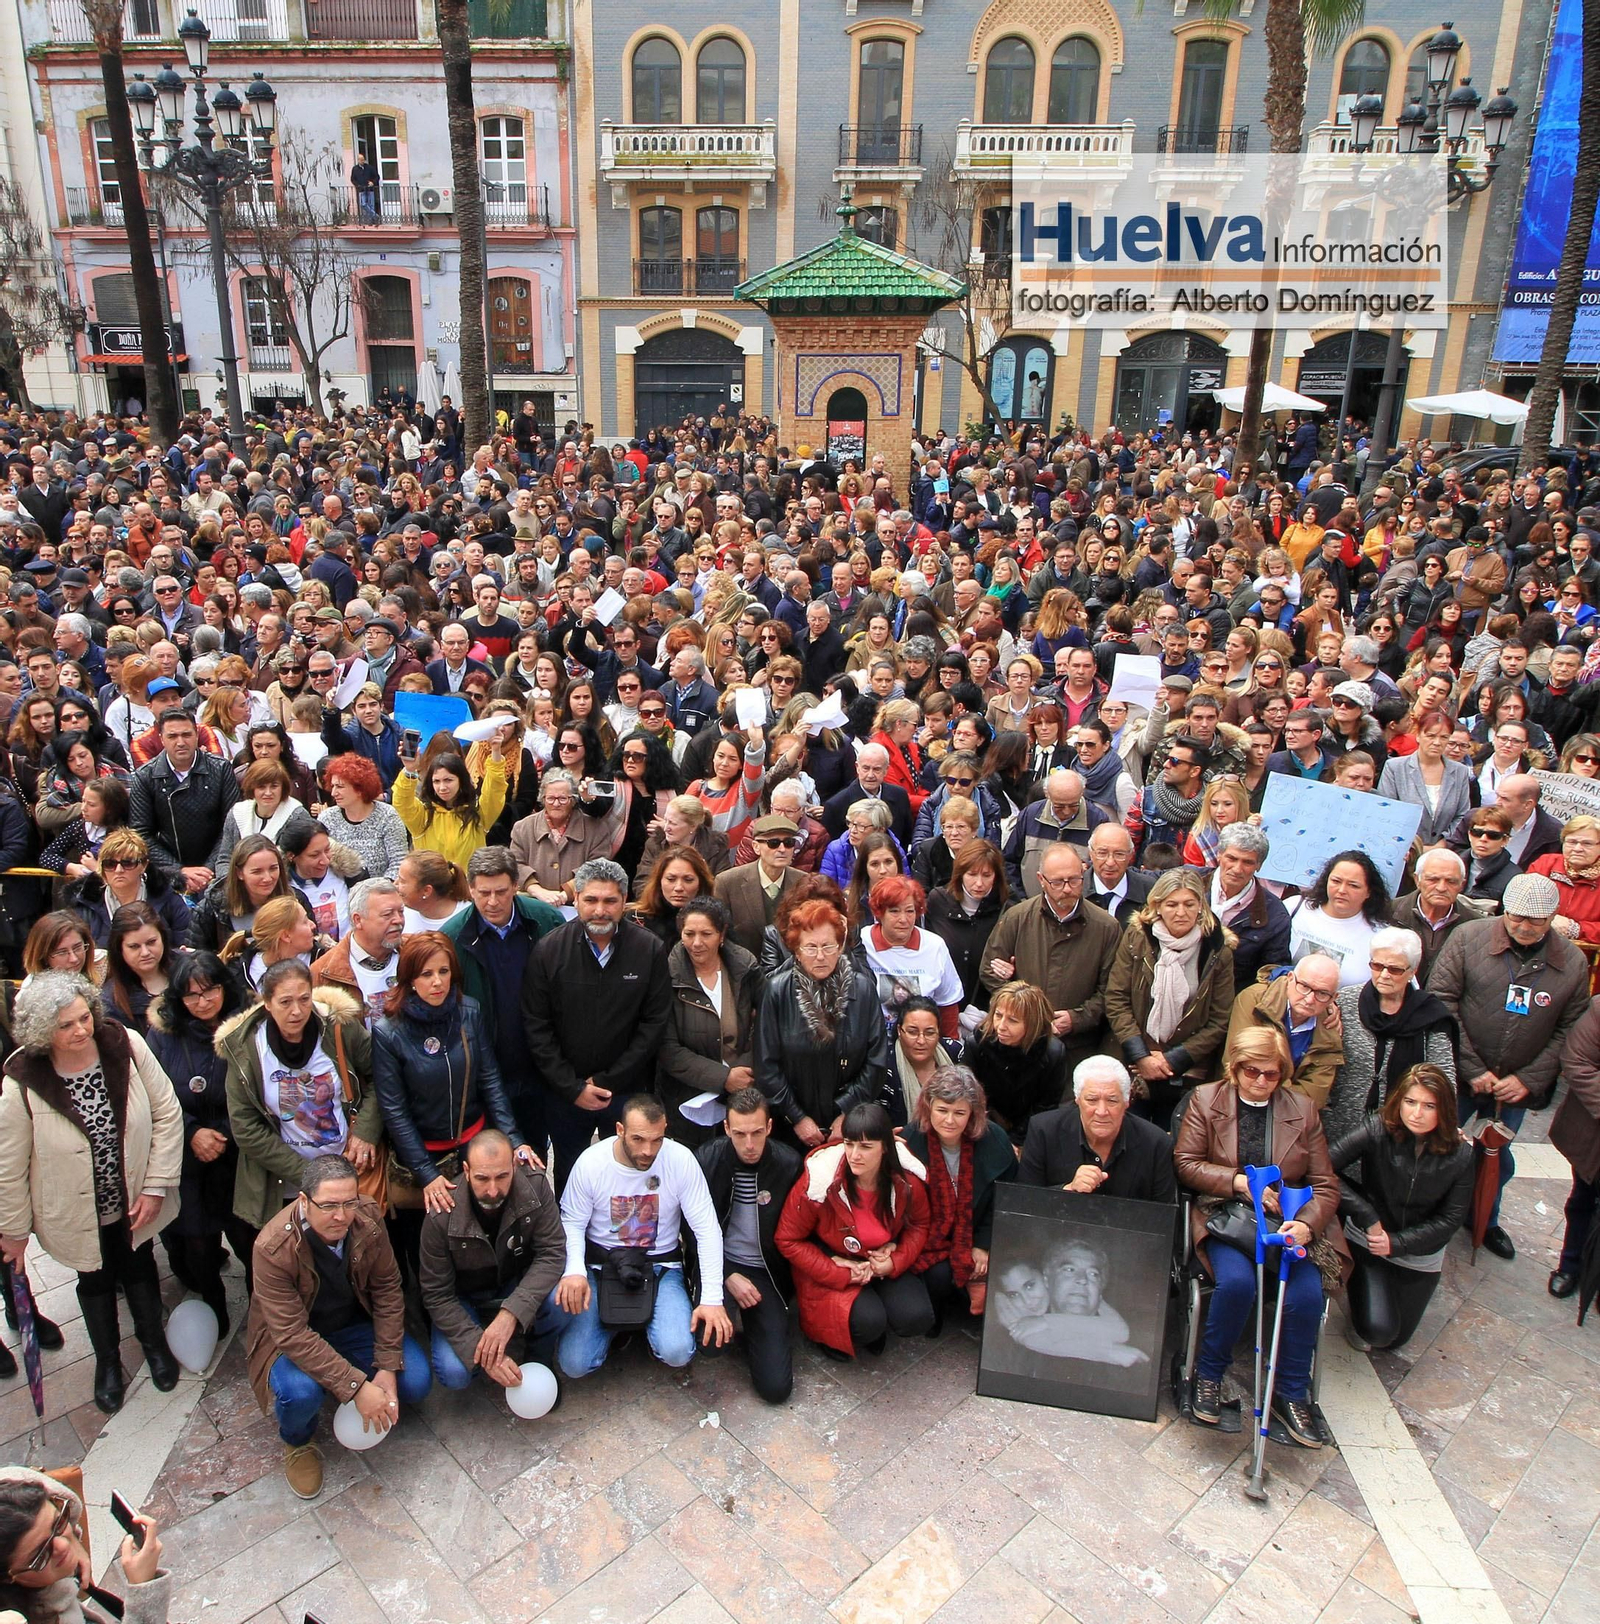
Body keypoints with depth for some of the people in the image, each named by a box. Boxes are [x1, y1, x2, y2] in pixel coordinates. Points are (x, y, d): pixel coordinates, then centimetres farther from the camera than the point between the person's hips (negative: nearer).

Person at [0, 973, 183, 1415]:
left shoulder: (126, 1045, -23)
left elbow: (166, 1113, -13)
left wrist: (156, 1187, -13)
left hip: (136, 1202, 1)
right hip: (79, 1214, -1)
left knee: (140, 1267, 25)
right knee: (96, 1280, 23)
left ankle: (153, 1340, 53)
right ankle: (107, 1360, 51)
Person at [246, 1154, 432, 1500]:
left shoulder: (369, 1219, -20)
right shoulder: (273, 1247, -31)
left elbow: (387, 1289, -9)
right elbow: (293, 1335, -30)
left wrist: (387, 1368, -16)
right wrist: (355, 1387, -34)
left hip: (356, 1323, 3)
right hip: (293, 1340, -3)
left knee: (415, 1383, -16)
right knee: (300, 1392, -34)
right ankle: (297, 1443, 2)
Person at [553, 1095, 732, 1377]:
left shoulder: (681, 1160, -16)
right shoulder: (590, 1162, -14)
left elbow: (707, 1229, -13)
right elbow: (572, 1223, -4)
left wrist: (712, 1298, -19)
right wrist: (574, 1269, -25)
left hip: (661, 1265, 0)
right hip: (601, 1266, 1)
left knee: (678, 1352, -23)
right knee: (574, 1364, -13)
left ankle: (646, 1324, 13)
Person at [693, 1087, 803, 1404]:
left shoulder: (789, 1164, -12)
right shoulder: (706, 1159, -11)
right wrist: (727, 1276, -14)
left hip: (768, 1272, 0)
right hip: (719, 1264, 0)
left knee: (776, 1386, -8)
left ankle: (752, 1324, 20)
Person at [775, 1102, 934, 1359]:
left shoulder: (907, 1180, -17)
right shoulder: (820, 1180, -26)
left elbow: (919, 1224, 4)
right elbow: (788, 1241, -15)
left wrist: (896, 1261, -15)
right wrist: (841, 1274, -21)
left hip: (883, 1262, 4)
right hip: (830, 1265, -3)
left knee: (917, 1319, -18)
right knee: (868, 1321, -27)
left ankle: (874, 1329, 15)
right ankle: (834, 1335, 8)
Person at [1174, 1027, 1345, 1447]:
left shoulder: (1302, 1110, 9)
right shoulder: (1206, 1100, 5)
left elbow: (1325, 1184, 6)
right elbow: (1184, 1163, 0)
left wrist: (1306, 1224, -15)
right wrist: (1239, 1182, -14)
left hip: (1289, 1221, 2)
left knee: (1306, 1294, -24)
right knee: (1237, 1281, -30)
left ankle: (1291, 1395, 0)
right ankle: (1209, 1373, -3)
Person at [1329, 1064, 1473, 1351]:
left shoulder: (1459, 1155, -15)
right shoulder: (1377, 1129, -24)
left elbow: (1450, 1219, -8)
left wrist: (1397, 1243, -18)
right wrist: (1368, 1217, -29)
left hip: (1420, 1255, 3)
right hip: (1368, 1240, -3)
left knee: (1397, 1338, 11)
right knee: (1378, 1330, -16)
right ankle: (1357, 1287, 16)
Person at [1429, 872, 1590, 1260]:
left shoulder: (1574, 962, -4)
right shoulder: (1469, 937, -13)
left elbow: (1570, 1031, 2)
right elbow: (1441, 1001, -13)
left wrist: (1529, 1079, -8)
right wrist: (1471, 1069, -14)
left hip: (1516, 1087, 3)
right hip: (1458, 1080, -3)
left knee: (1498, 1159, 20)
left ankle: (1485, 1221, 45)